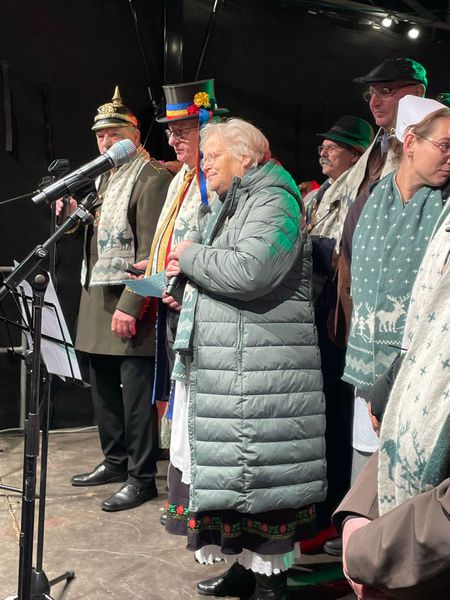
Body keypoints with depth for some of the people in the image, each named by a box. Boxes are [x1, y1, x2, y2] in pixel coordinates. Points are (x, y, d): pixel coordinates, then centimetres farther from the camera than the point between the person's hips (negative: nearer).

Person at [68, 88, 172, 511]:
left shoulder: (152, 178, -10)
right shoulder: (104, 178, 18)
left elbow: (151, 250, -17)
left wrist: (130, 306, -21)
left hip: (128, 301, -9)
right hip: (97, 297, 9)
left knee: (136, 391, -3)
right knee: (103, 386, 16)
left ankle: (141, 478, 9)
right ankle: (115, 461, 30)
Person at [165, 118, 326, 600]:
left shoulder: (273, 202, -8)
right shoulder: (228, 206, 21)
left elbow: (248, 271, -25)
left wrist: (191, 257, -10)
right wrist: (188, 271, 8)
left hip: (259, 367, -9)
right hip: (220, 362, 9)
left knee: (260, 470, -4)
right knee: (234, 469, 14)